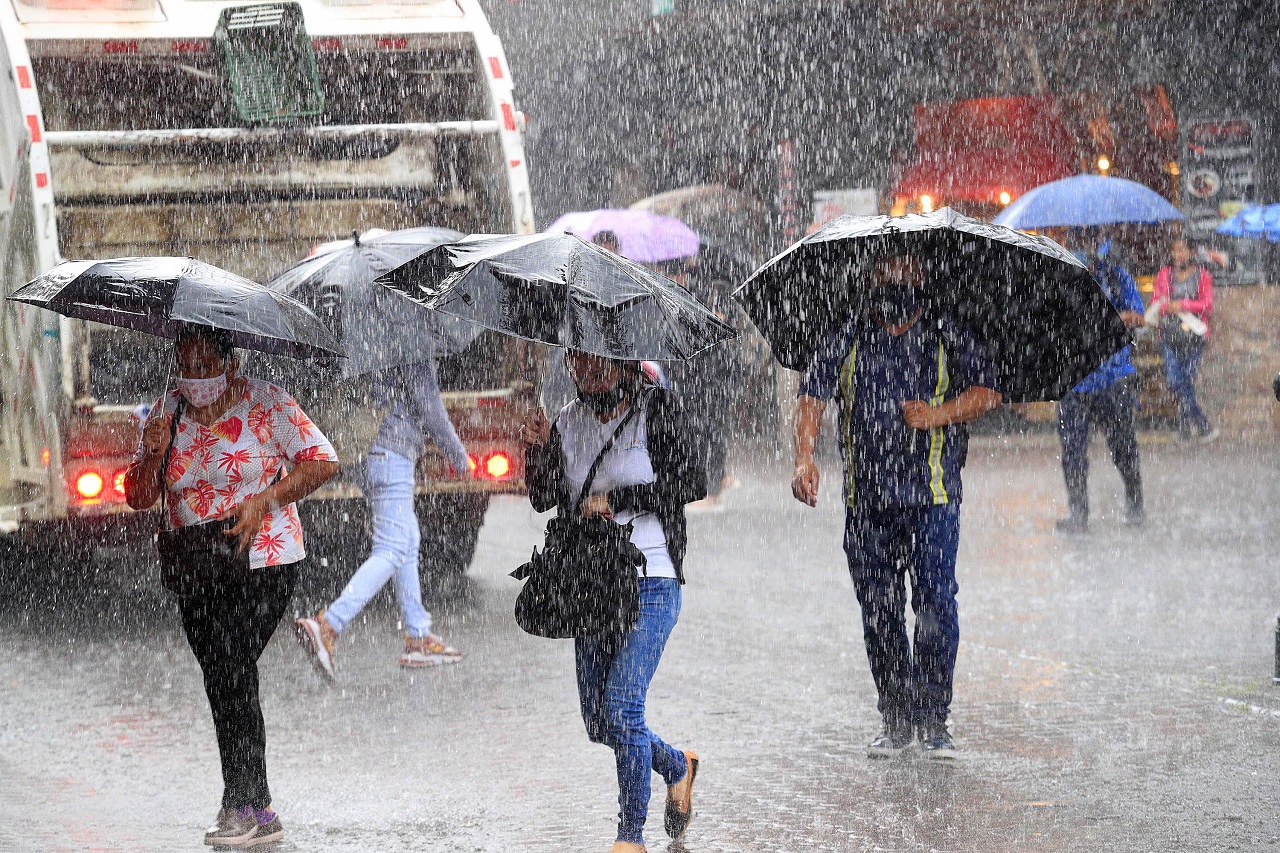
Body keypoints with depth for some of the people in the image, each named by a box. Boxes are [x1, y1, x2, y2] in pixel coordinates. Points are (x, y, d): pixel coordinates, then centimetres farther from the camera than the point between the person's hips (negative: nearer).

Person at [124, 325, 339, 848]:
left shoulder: (264, 403, -6)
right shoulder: (167, 413, 7)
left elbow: (323, 461, -7)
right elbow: (138, 497, 8)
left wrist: (266, 499, -18)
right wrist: (153, 457, -13)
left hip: (263, 562, -6)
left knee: (232, 671, -17)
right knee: (222, 686, 4)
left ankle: (243, 805, -12)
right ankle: (257, 812, 12)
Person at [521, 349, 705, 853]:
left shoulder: (656, 409, -4)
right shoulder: (568, 422, 9)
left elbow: (690, 483, -9)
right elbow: (545, 499, 6)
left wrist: (616, 500, -13)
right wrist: (537, 450, -11)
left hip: (650, 584, -6)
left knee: (621, 707, -16)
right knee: (598, 722, 9)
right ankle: (676, 767, 37)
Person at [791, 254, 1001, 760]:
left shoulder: (948, 339, 6)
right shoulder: (847, 342, 9)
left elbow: (986, 392, 0)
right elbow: (812, 396, 0)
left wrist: (938, 414, -17)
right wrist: (804, 457, -16)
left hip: (932, 496, -2)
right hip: (866, 501, 2)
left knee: (935, 603, -11)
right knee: (878, 611, 6)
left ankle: (934, 722, -4)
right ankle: (896, 722, 16)